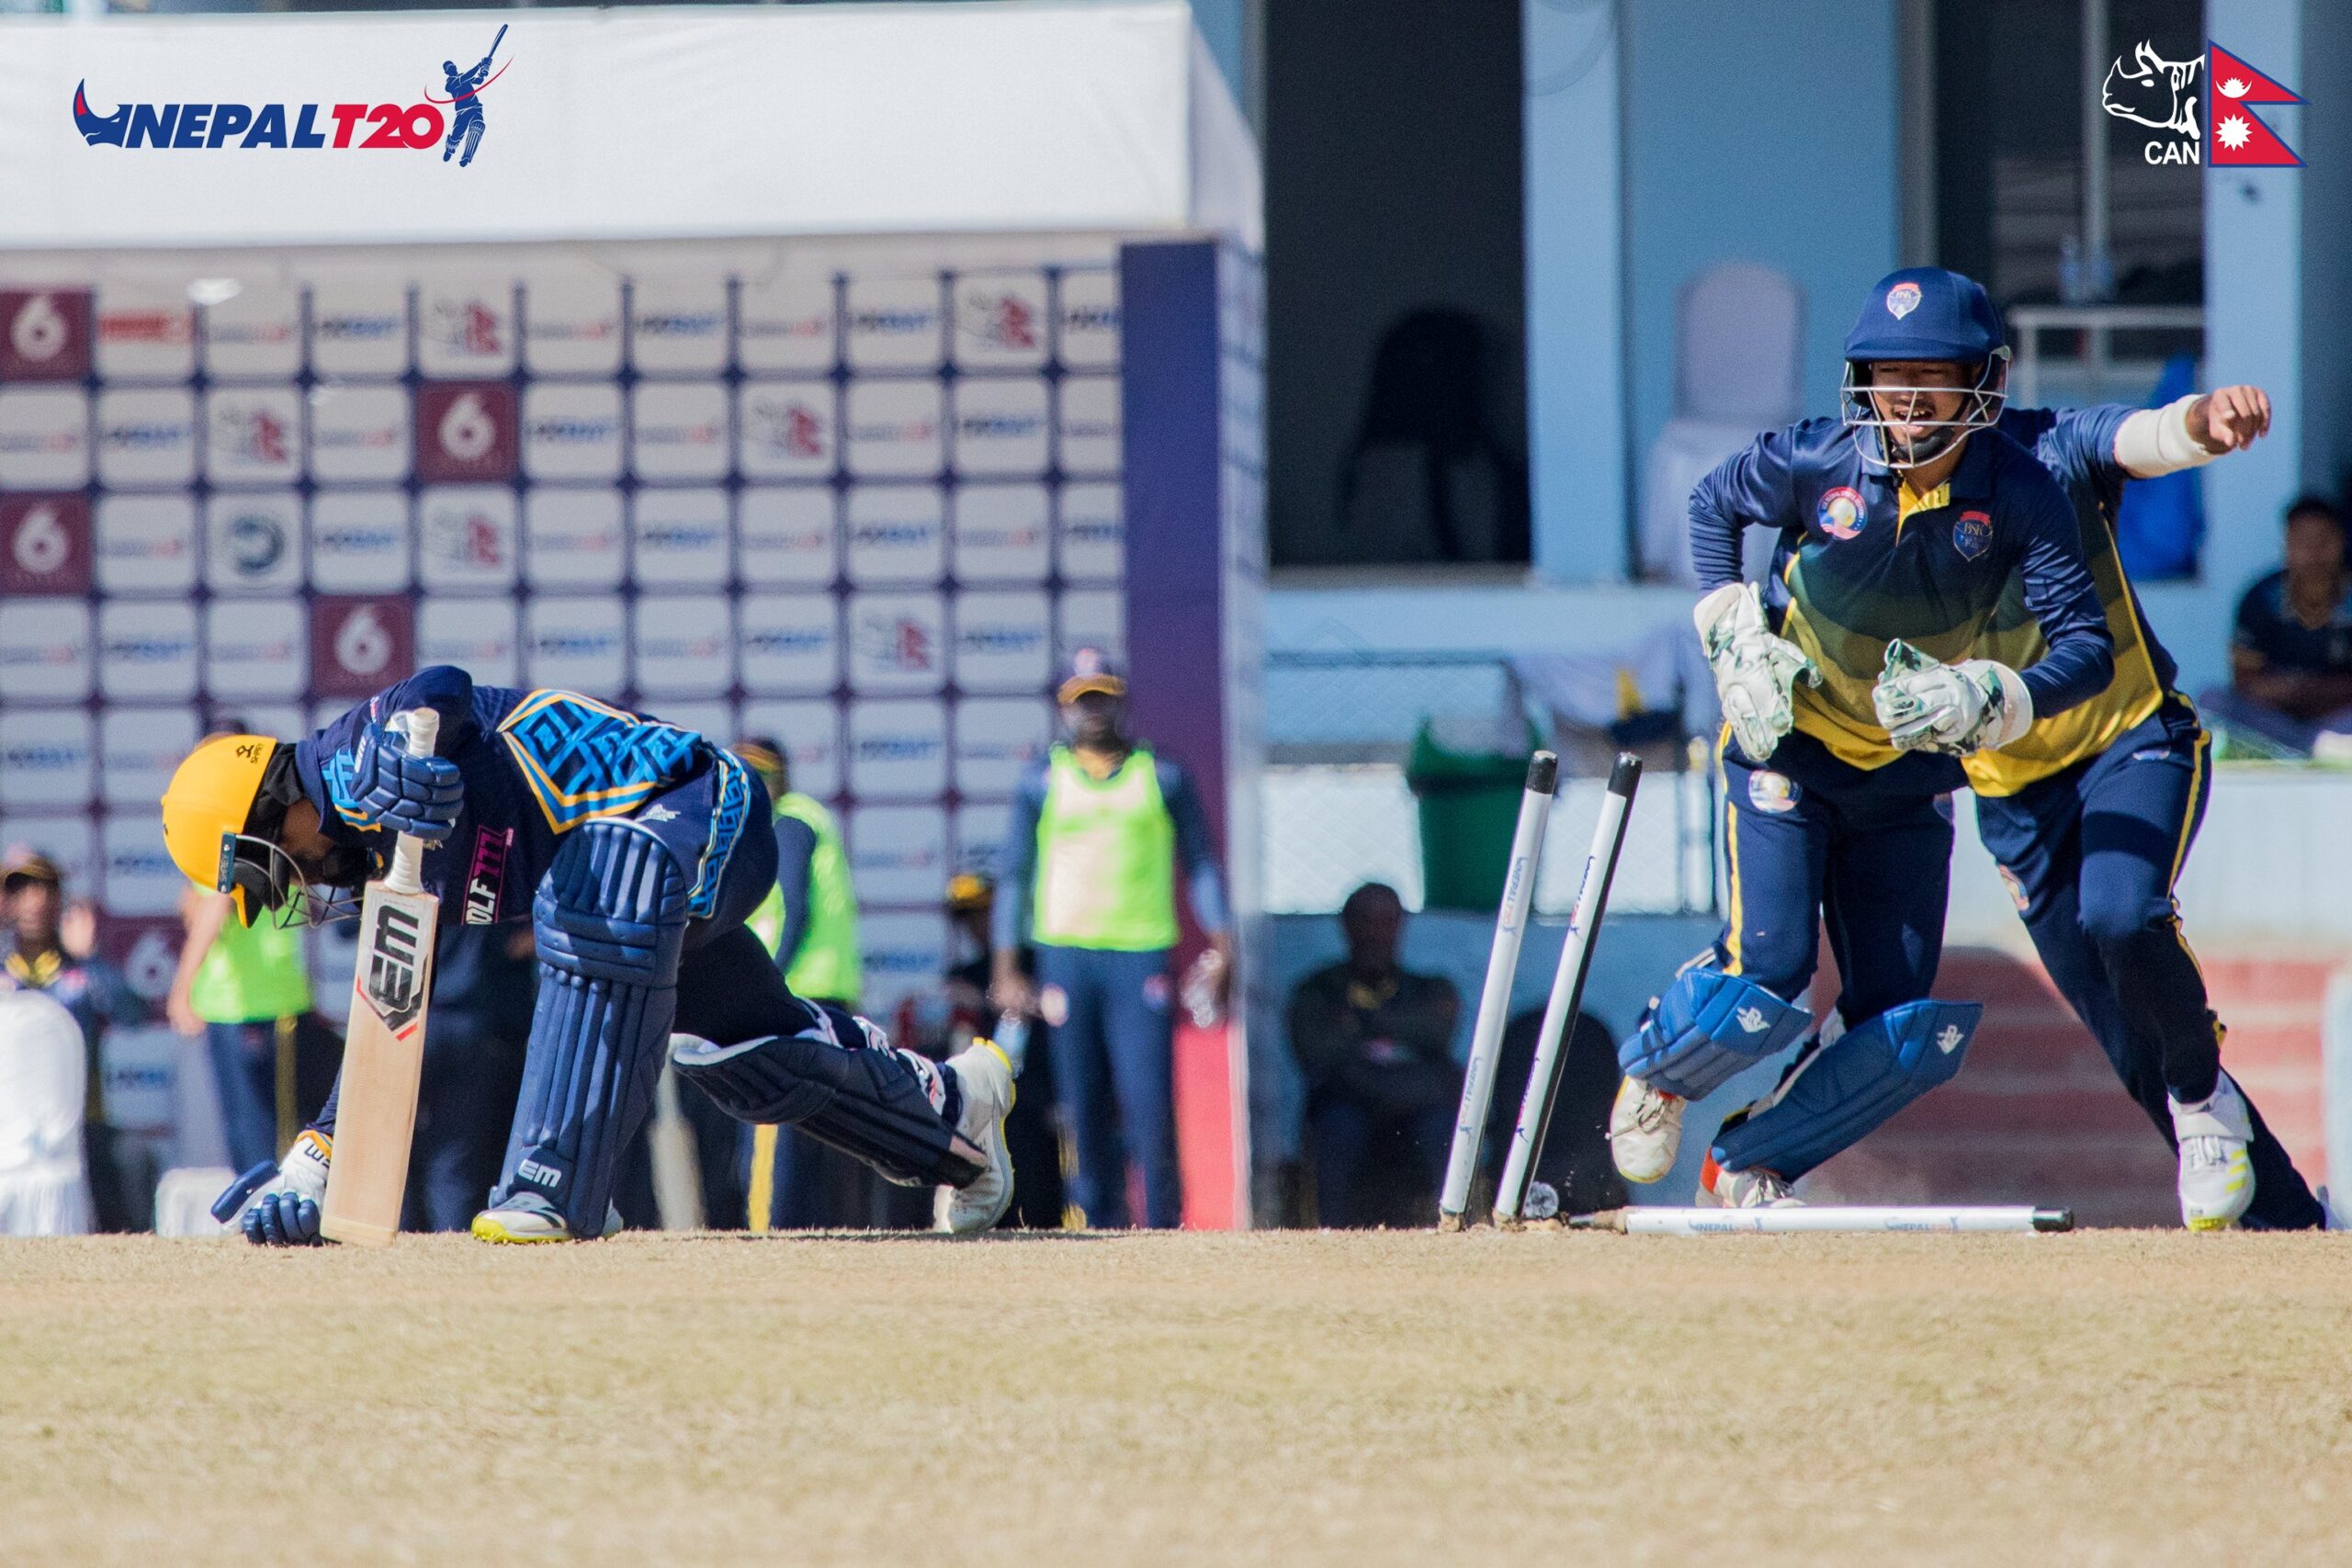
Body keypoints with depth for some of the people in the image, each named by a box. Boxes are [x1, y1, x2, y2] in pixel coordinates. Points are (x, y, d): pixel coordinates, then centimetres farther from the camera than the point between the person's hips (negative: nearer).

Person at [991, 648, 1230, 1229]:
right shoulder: (1042, 782, 9)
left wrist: (1218, 940, -3)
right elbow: (1014, 874, 10)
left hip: (1141, 957, -1)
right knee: (1085, 1109, 0)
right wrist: (1005, 968, 1)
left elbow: (1199, 863, 10)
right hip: (1065, 956, 1)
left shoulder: (1162, 777, 9)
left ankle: (1163, 1224, -7)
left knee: (1151, 1102, -12)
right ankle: (1102, 1222, 6)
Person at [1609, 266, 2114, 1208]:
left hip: (1909, 776, 2)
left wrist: (1989, 702, -39)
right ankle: (1653, 1072, 17)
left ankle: (1749, 1167, 21)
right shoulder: (1815, 461, -19)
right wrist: (1732, 634, -9)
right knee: (1765, 978, -17)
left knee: (1908, 1034, -1)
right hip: (1787, 748, -2)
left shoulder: (2017, 494, -18)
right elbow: (1713, 507, 3)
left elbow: (2089, 649, -22)